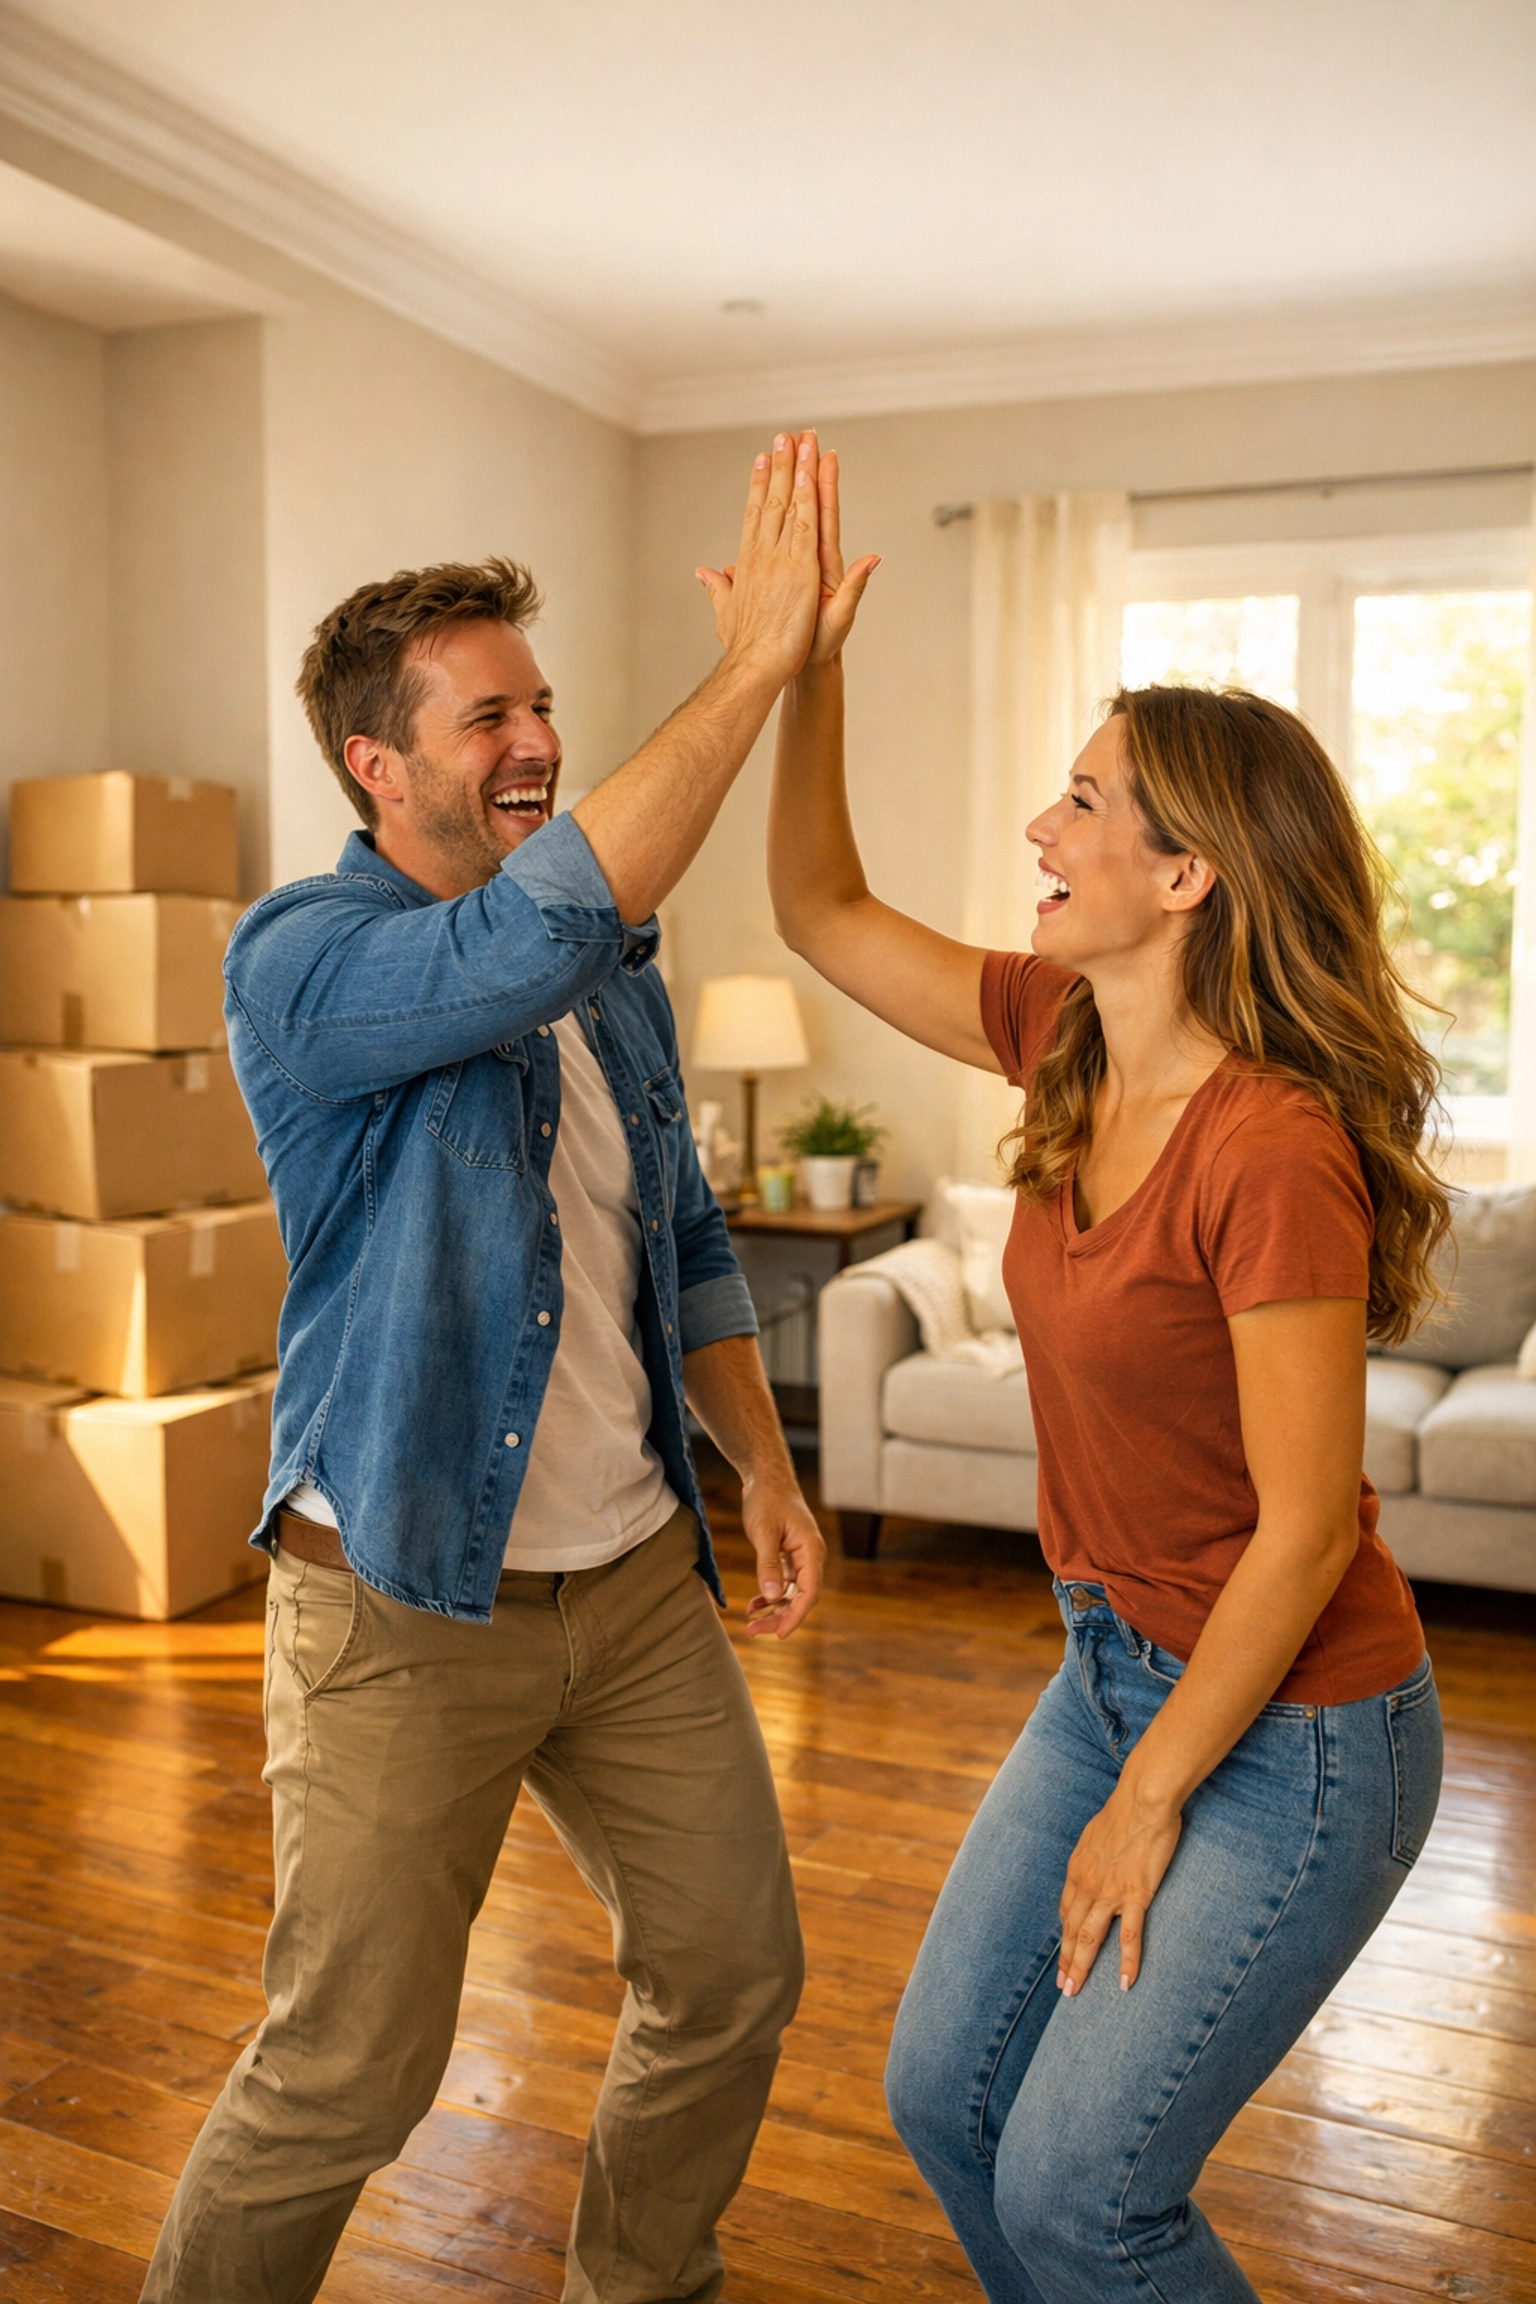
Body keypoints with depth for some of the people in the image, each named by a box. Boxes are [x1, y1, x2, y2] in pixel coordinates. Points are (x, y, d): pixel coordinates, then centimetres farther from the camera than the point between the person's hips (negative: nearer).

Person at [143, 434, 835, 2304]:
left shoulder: (615, 976, 7)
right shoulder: (300, 959, -15)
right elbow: (534, 939, -35)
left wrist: (766, 1469, 8)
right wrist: (755, 663, -31)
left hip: (639, 1580, 7)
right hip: (405, 1607, -6)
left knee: (734, 1976, 16)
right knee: (346, 2076, 5)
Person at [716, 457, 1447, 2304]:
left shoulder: (1272, 1150, -28)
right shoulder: (1061, 1040, -4)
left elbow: (1307, 1526, -23)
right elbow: (822, 913, 6)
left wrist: (1147, 1803, -14)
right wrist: (804, 672, -5)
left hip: (1294, 1729, -8)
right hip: (1117, 1666, 8)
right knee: (942, 2097, 16)